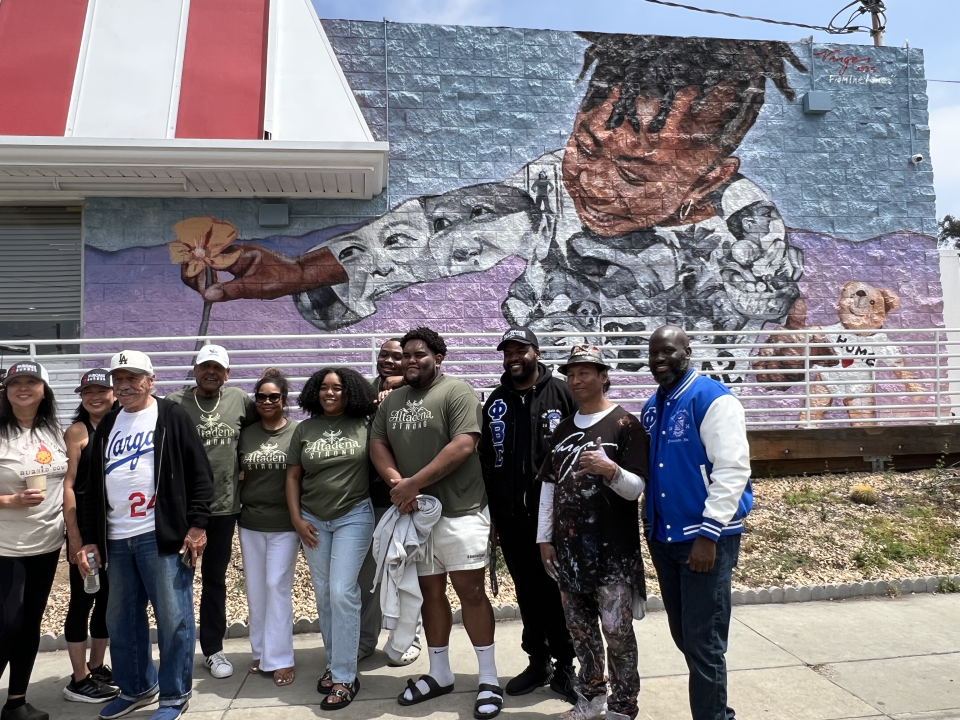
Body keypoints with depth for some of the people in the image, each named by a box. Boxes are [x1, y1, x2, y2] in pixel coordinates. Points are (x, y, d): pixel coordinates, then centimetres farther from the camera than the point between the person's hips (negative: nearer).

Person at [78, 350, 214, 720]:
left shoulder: (172, 417, -2)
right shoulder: (107, 426, 15)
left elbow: (200, 473, -5)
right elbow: (93, 487, 18)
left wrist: (197, 524, -11)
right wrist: (89, 538, 13)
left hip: (162, 536, -6)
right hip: (116, 540, 6)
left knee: (173, 618, 1)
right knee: (121, 620, 15)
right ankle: (136, 688, 33)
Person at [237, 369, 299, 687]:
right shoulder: (246, 434, 6)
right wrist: (239, 504, 7)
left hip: (284, 524, -4)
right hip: (250, 523, 4)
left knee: (277, 587, -2)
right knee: (255, 588, 12)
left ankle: (279, 658, 8)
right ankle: (260, 652, 25)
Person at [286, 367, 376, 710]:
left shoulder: (364, 426, -4)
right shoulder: (304, 430, 4)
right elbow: (293, 476, 6)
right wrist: (296, 518, 0)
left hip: (354, 516, -3)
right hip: (313, 520, 4)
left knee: (342, 593, -9)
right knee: (324, 595, 11)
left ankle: (345, 677, 2)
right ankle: (334, 663, 27)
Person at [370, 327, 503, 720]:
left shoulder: (457, 392, -8)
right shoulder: (391, 401, 13)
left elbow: (463, 445, -19)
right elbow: (377, 444, 9)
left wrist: (413, 483, -18)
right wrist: (395, 482, -11)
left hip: (459, 511, -6)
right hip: (414, 513, 6)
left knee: (470, 591, -1)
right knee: (430, 592, 14)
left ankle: (489, 679, 12)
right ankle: (439, 674, 29)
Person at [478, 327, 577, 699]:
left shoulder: (562, 393, -4)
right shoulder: (495, 402, 8)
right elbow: (485, 460, 10)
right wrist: (490, 513, 7)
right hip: (511, 517, 4)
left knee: (558, 592, 6)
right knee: (527, 594, 14)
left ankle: (564, 665, 22)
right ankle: (538, 662, 29)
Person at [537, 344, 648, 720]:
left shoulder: (625, 424, -7)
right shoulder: (563, 428, 12)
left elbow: (635, 489, -11)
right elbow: (548, 485, 13)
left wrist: (610, 469, -31)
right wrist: (545, 538, 10)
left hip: (613, 549, -6)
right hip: (568, 547, 6)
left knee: (617, 630, 1)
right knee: (580, 628, 15)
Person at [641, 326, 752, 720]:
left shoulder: (713, 399, -13)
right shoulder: (651, 408, 10)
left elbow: (732, 470, -19)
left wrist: (708, 534, -21)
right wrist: (652, 528, 12)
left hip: (705, 537, -7)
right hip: (663, 537, 8)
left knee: (703, 642, 0)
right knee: (683, 636, 16)